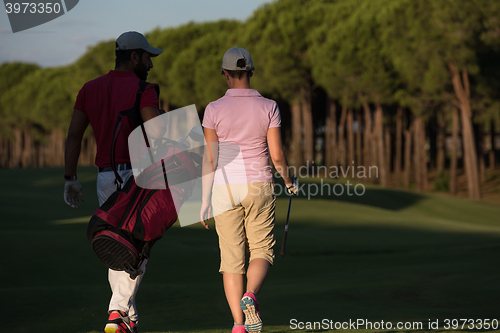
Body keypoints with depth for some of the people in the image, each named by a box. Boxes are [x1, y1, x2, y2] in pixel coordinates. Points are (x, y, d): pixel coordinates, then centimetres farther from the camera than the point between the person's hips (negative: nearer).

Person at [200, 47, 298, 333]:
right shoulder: (269, 107, -3)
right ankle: (250, 296, -21)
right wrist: (289, 181, 15)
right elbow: (277, 154, -5)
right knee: (262, 251, 10)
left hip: (225, 187, 0)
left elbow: (210, 158, -6)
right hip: (259, 186, 0)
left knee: (232, 258, 5)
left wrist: (205, 200, 0)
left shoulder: (214, 110, -5)